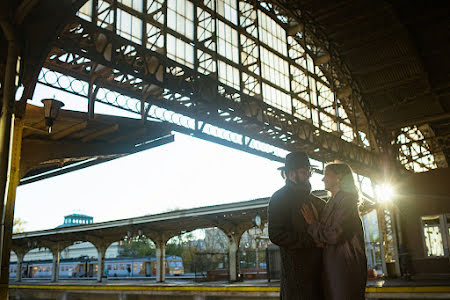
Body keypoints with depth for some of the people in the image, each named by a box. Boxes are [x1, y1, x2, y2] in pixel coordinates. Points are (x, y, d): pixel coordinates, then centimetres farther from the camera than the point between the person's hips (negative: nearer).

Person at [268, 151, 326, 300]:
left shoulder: (316, 201, 19)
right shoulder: (280, 197, -5)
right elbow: (276, 235, -15)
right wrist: (313, 242, -17)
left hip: (318, 269, 7)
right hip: (296, 270, -7)